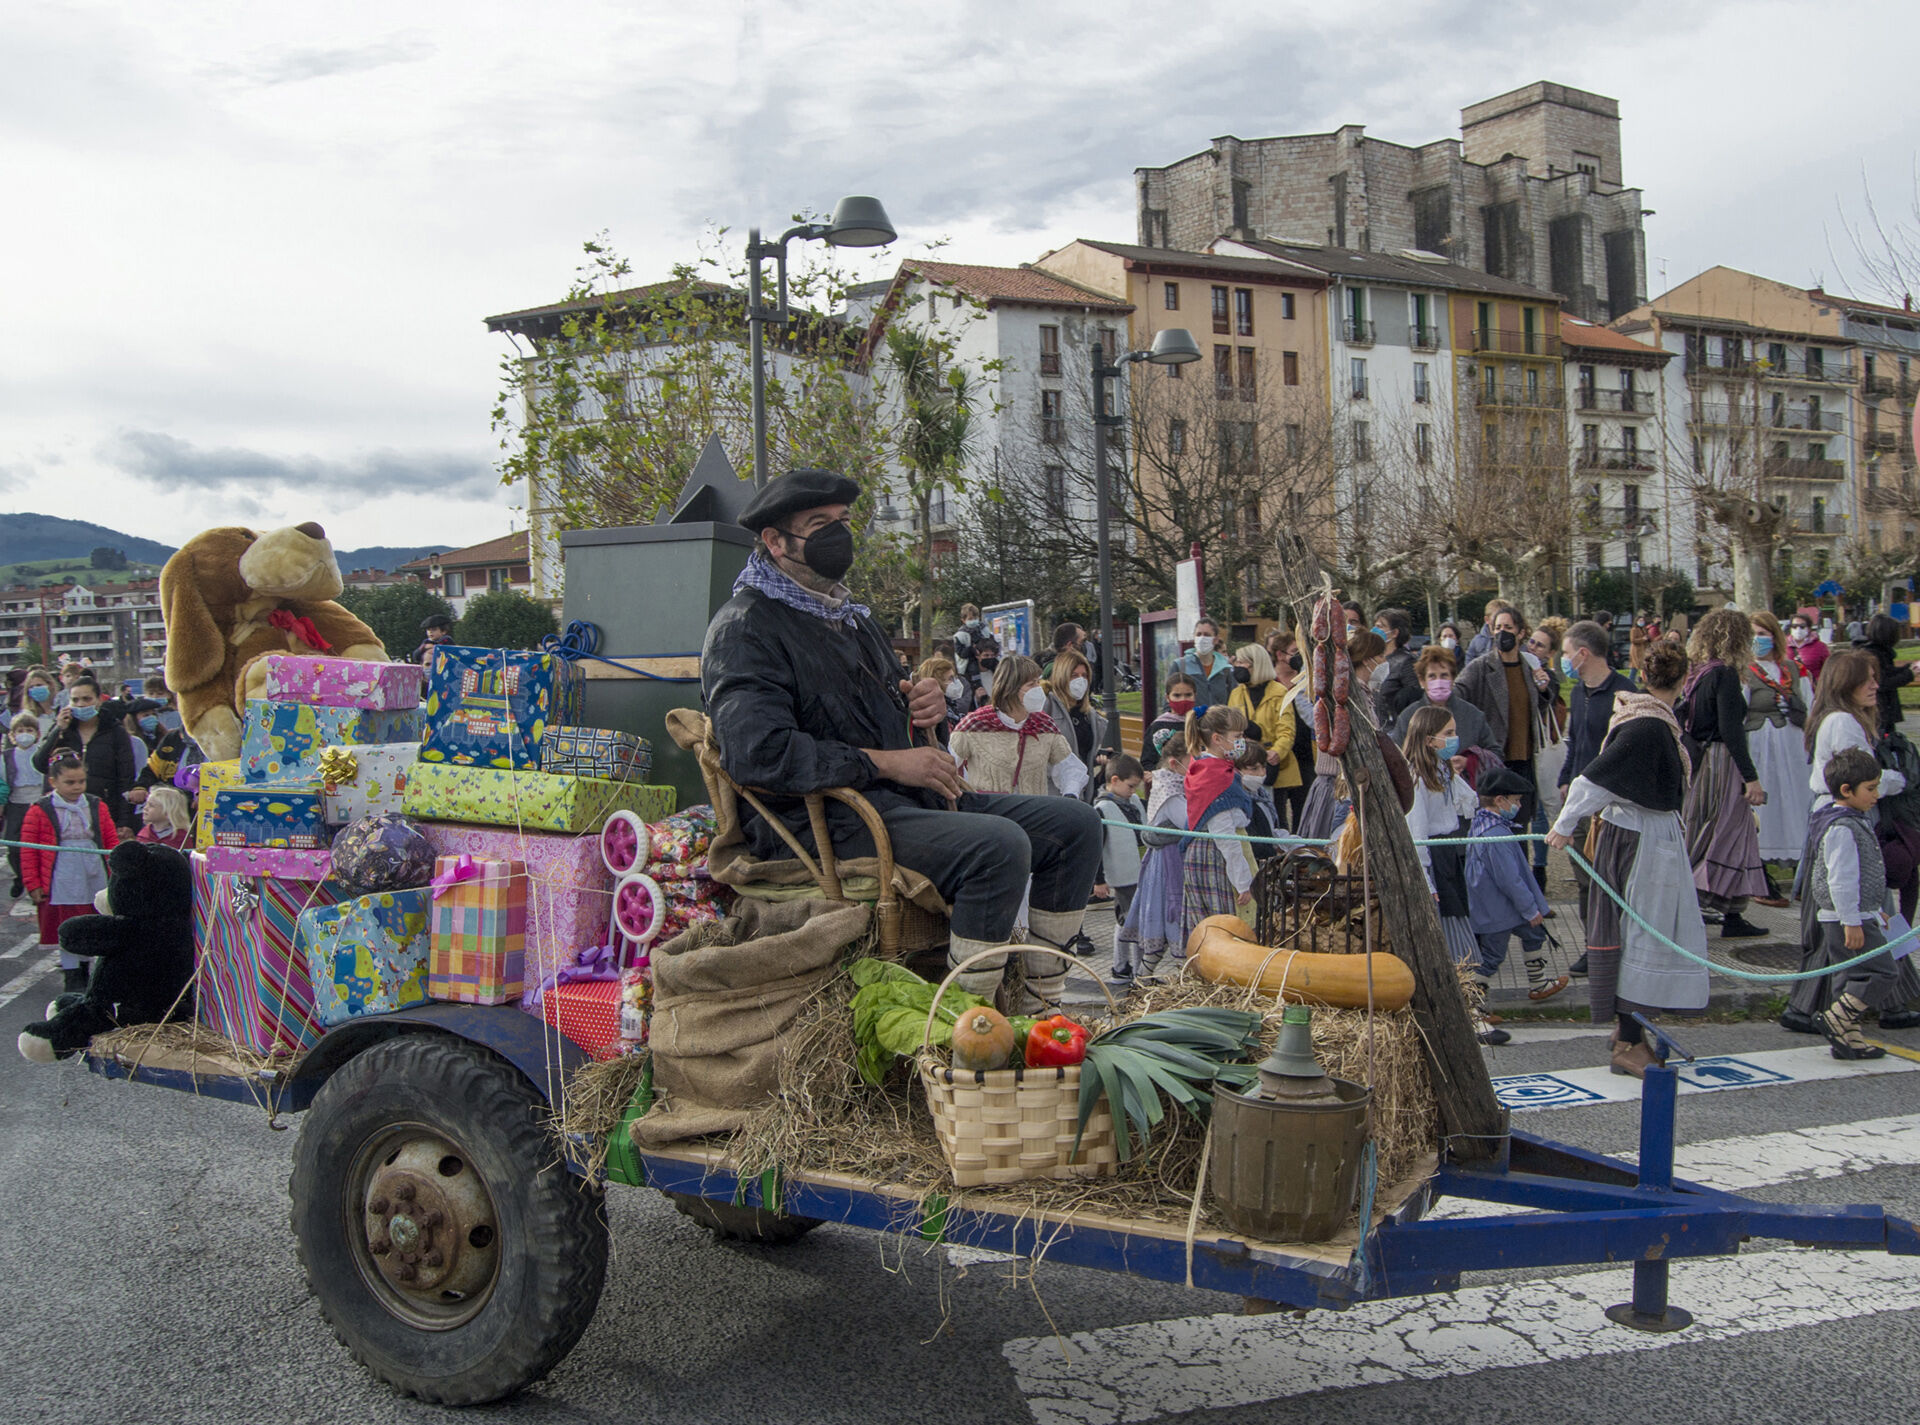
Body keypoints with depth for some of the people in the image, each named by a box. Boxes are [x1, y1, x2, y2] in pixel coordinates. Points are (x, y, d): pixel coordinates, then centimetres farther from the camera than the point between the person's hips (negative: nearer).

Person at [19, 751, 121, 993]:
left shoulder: (96, 807, 7)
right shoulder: (40, 811, -4)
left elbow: (112, 841, 12)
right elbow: (28, 850, -1)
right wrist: (33, 884, -4)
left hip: (94, 879, 3)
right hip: (61, 880, -3)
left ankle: (85, 969, 26)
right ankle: (71, 976, 10)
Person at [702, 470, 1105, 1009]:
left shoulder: (850, 616, 24)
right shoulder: (745, 628, -6)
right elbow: (757, 753, -21)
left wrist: (921, 706, 8)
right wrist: (886, 763, -19)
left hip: (906, 800, 10)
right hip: (825, 821, -10)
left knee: (1074, 822, 1)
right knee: (998, 843, -32)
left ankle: (1037, 1006, 1)